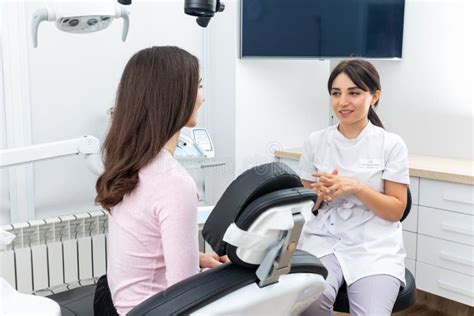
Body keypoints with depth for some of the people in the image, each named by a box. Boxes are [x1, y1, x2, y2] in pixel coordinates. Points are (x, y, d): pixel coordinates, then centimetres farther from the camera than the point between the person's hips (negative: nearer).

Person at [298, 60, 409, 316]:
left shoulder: (391, 145, -2)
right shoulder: (316, 141, 5)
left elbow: (396, 210, -2)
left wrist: (356, 188, -18)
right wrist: (321, 192, -12)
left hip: (374, 247, -1)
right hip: (323, 240, 2)